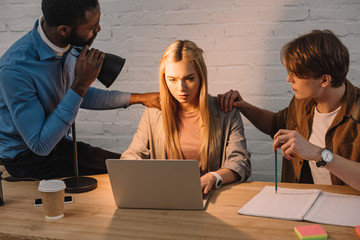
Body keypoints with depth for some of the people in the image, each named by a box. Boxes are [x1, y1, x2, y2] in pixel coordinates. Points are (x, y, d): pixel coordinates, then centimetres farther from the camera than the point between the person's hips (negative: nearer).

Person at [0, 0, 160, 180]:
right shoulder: (15, 69, -30)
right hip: (26, 155, -7)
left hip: (57, 140, 7)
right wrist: (81, 84, -31)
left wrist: (139, 98, 9)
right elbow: (40, 145, -27)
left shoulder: (69, 46, -6)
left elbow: (80, 97, 13)